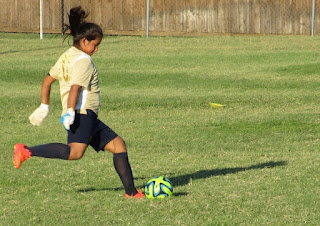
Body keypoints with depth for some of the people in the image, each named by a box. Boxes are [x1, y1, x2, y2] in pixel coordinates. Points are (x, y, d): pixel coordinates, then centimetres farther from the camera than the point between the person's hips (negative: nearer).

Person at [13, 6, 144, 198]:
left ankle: (131, 191, 6)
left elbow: (47, 80, 23)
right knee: (75, 151, -30)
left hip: (89, 118, 11)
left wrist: (44, 107, 27)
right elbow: (75, 87, -20)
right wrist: (70, 111, -28)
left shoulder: (67, 56, 21)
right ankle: (27, 151, -29)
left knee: (118, 145, 9)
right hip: (83, 113, -11)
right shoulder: (83, 60, -7)